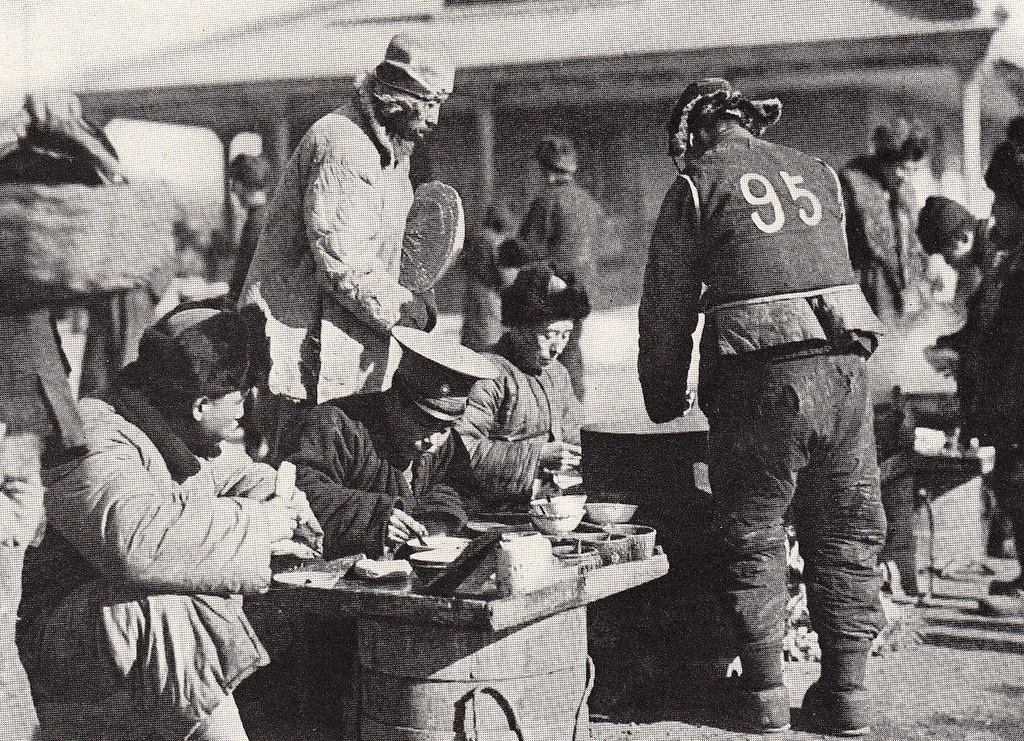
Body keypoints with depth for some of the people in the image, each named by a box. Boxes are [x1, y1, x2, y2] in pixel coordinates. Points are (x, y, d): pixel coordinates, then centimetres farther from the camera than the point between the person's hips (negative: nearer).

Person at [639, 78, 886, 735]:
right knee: (846, 534, 11)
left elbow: (667, 304, 4)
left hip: (761, 375, -4)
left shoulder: (698, 184, 5)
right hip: (844, 367, 4)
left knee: (753, 535, 8)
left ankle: (765, 688, 12)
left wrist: (664, 398, 14)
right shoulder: (819, 175, 18)